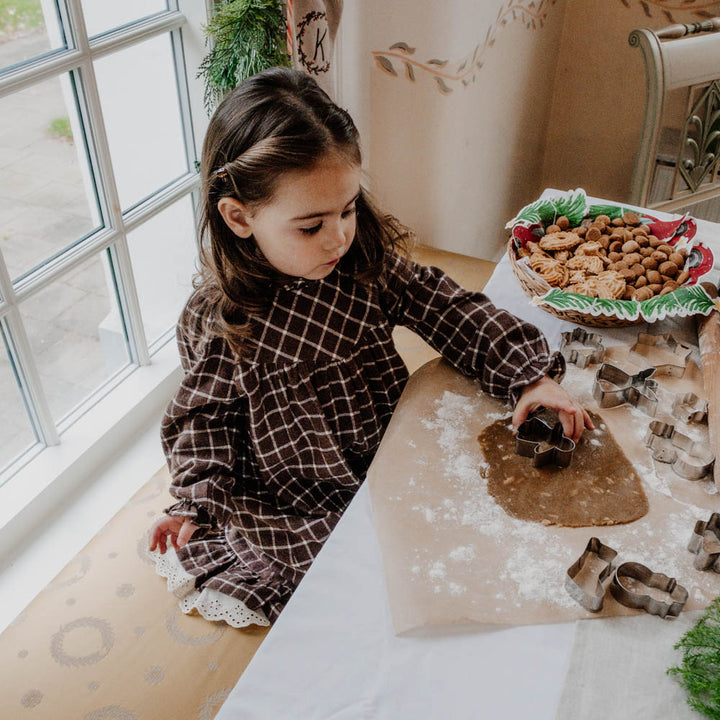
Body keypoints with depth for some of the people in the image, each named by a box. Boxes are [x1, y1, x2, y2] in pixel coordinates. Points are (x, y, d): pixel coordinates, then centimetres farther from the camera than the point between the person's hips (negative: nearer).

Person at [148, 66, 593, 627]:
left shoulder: (367, 260, -10)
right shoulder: (217, 319, -19)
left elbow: (448, 310, -5)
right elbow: (205, 415, -6)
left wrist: (530, 374, -15)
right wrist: (198, 501, -19)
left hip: (387, 452, 4)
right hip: (294, 506, -4)